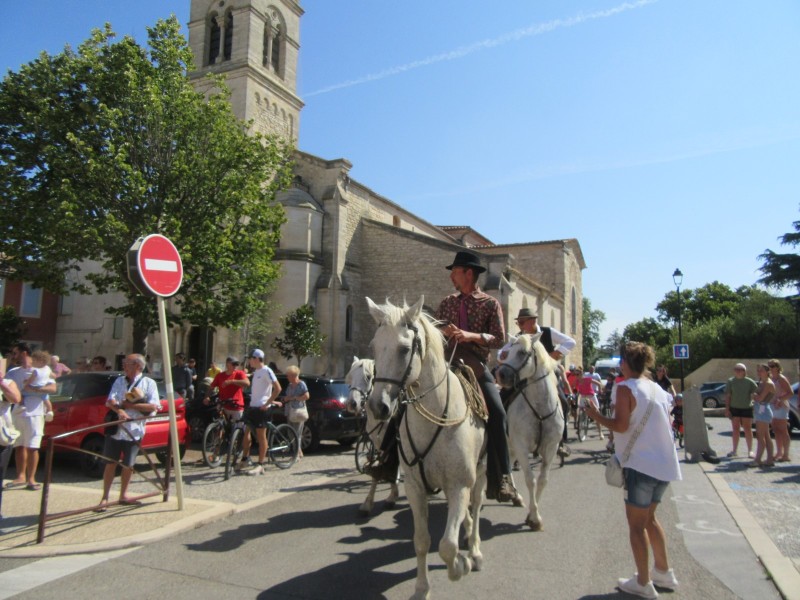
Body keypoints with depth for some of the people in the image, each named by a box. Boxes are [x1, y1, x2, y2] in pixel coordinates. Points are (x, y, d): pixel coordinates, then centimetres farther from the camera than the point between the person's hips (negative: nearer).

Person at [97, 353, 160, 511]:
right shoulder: (119, 380, 7)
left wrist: (129, 405, -16)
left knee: (128, 465, 8)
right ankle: (105, 498, 12)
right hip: (115, 429, 2)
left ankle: (123, 496, 25)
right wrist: (119, 410, -25)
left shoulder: (149, 383, -3)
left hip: (134, 431, -2)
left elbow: (154, 406, -13)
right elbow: (110, 401, -4)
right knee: (111, 463, 3)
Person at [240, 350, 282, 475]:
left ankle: (260, 466, 4)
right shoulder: (256, 372, 14)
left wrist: (267, 403, -18)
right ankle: (245, 458, 27)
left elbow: (277, 388, -18)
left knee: (261, 436, -3)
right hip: (252, 406, 9)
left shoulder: (266, 371, -12)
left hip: (261, 407, -9)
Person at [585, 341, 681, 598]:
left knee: (636, 524, 6)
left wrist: (596, 415, -4)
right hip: (665, 464, 8)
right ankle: (663, 572, 32)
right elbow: (665, 424, 15)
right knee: (649, 517, 23)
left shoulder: (626, 388, -12)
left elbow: (621, 425, -18)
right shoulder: (658, 389, 10)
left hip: (641, 464, -8)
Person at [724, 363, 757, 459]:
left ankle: (750, 450, 12)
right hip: (734, 408, 1)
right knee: (735, 429, 8)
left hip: (747, 408, -1)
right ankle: (735, 450, 16)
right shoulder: (731, 381, 1)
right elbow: (727, 396, 1)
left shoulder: (750, 382, -2)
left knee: (748, 429, 3)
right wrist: (727, 409, -4)